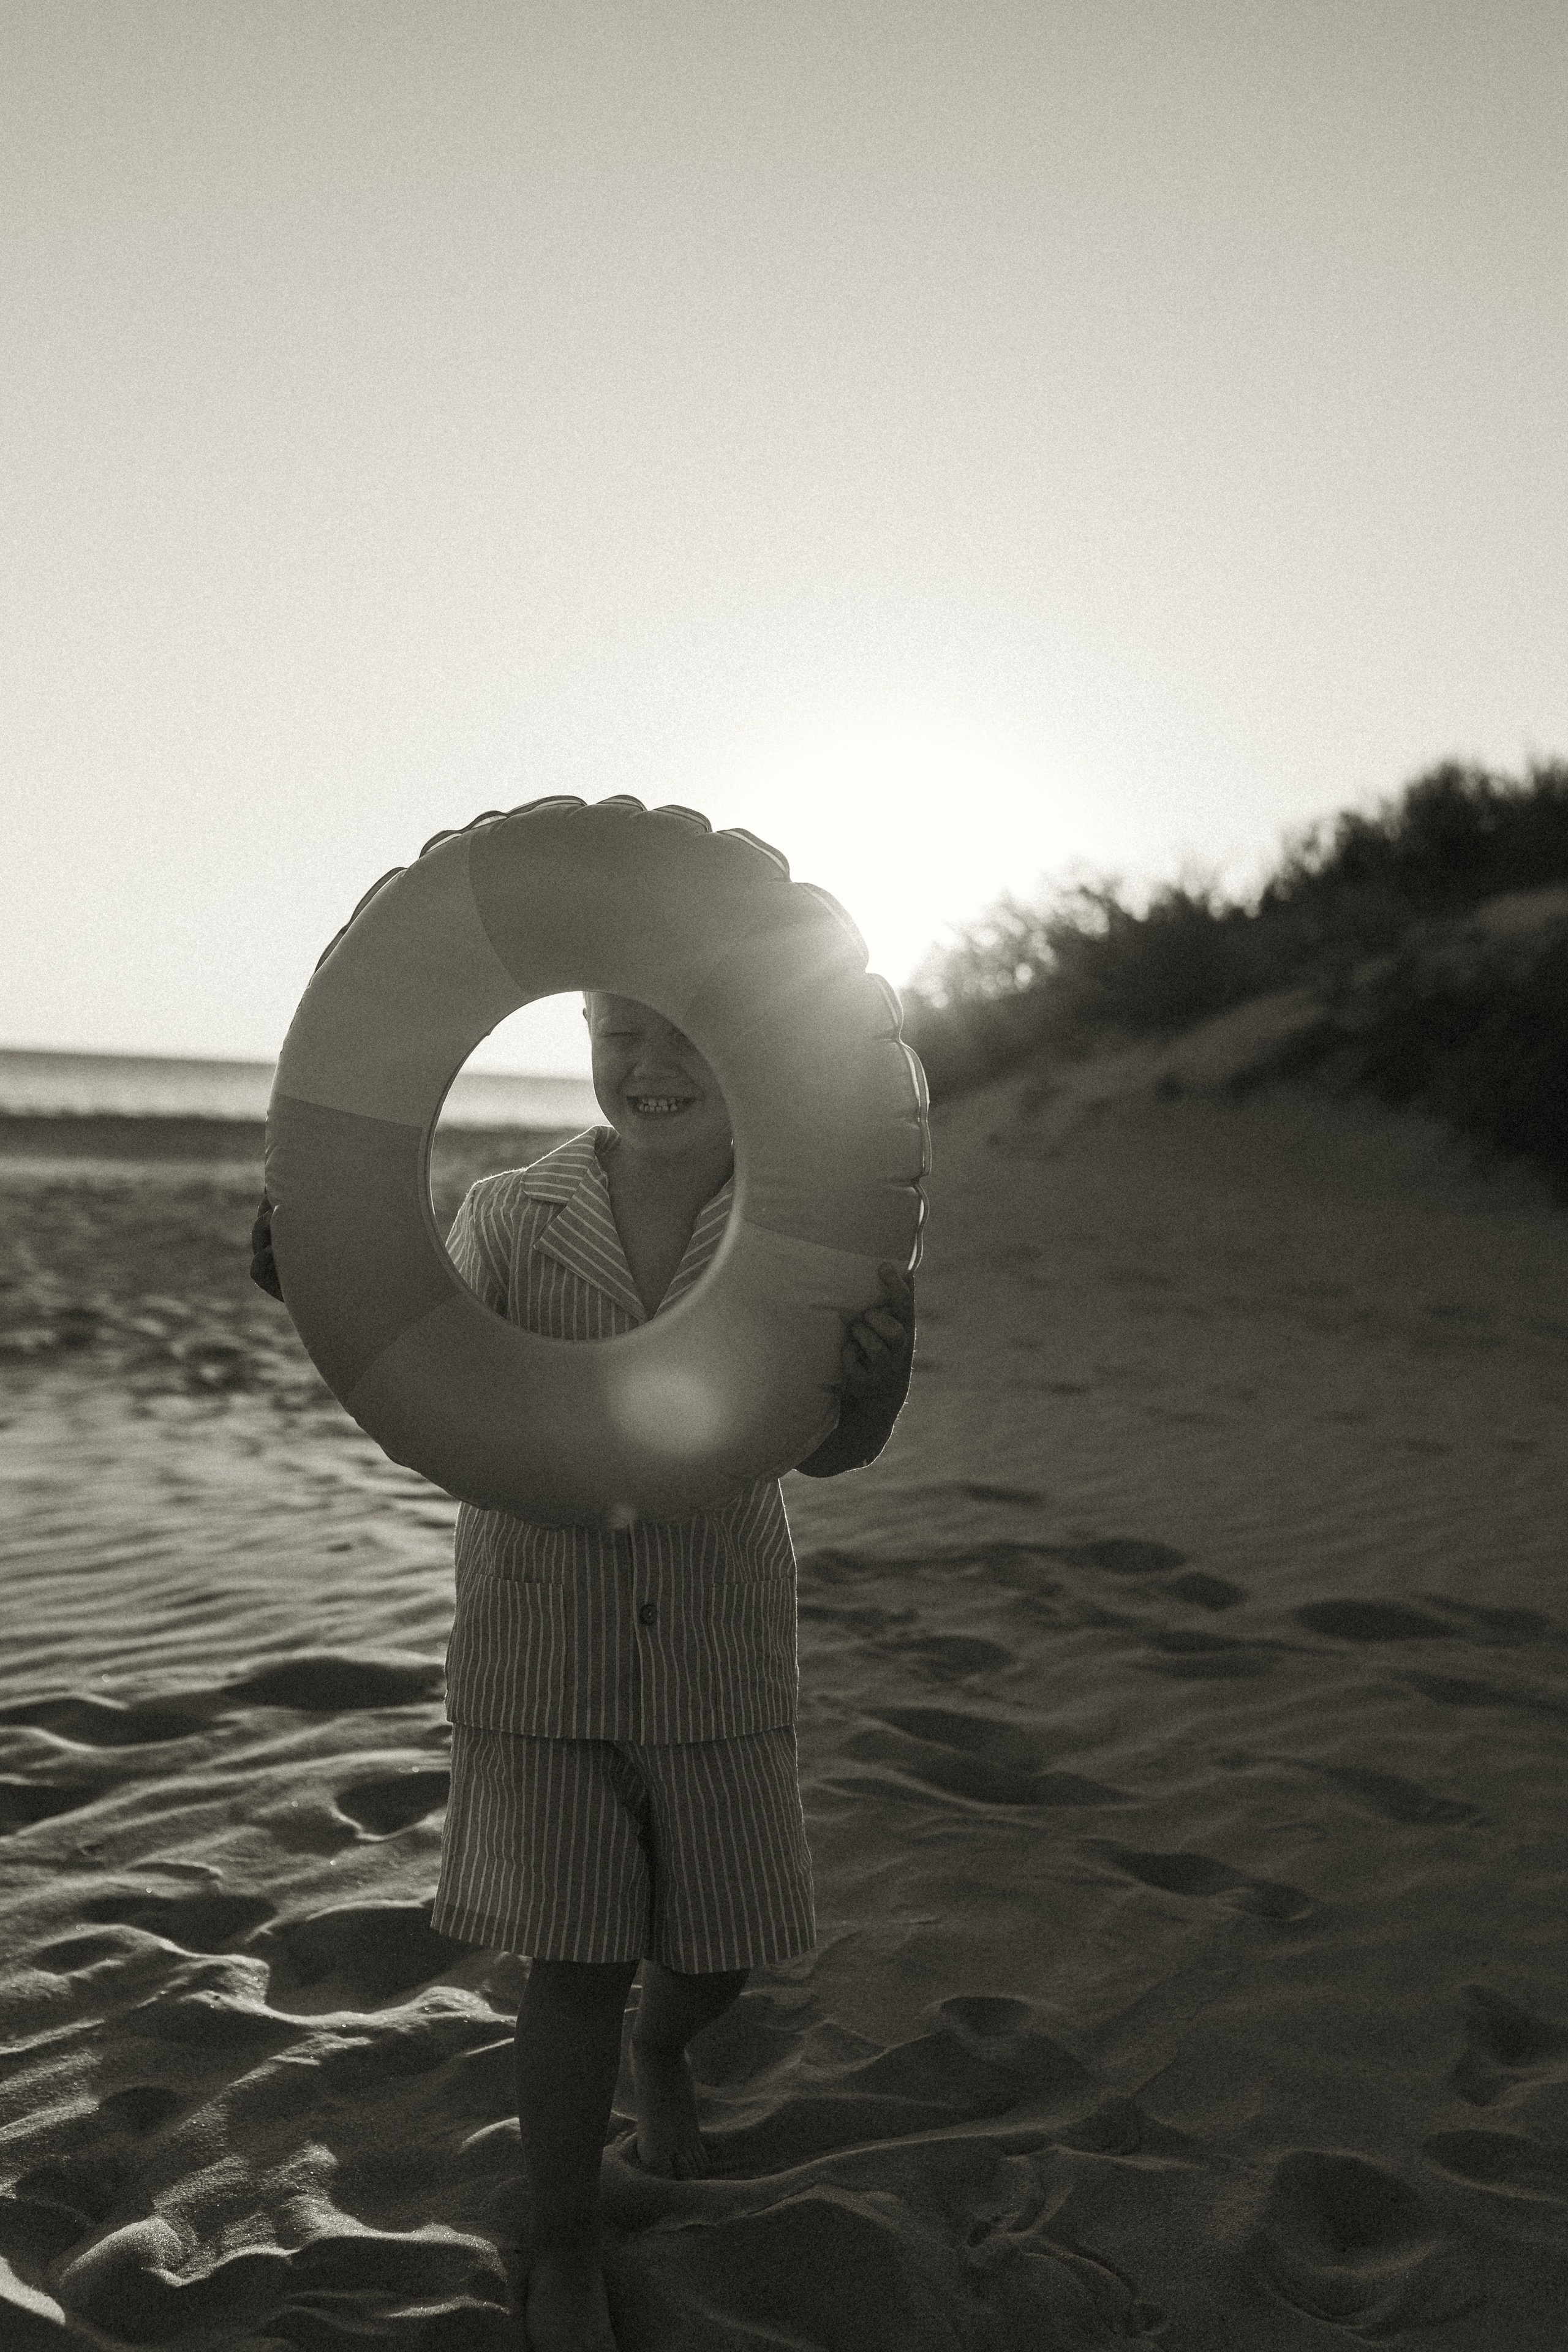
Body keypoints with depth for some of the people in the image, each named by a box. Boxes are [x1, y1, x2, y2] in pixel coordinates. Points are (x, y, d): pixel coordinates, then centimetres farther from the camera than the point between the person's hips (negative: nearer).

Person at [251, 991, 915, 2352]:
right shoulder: (512, 1216, -8)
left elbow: (828, 1446, -20)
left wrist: (881, 1375, -45)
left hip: (718, 1654, 1)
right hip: (539, 1649, -1)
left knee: (723, 1943, 15)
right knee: (575, 1964, 2)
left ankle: (661, 2053, 53)